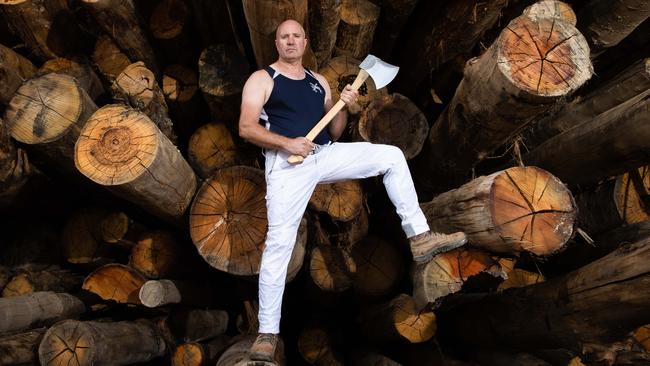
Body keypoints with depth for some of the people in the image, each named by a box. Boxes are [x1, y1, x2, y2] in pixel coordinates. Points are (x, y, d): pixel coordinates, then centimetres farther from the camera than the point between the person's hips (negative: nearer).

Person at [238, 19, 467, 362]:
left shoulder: (318, 81, 19)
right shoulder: (261, 79, 4)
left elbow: (333, 133, 17)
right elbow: (246, 128, -8)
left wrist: (345, 107, -2)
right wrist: (287, 143, -21)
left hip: (325, 155, 5)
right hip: (287, 164, -5)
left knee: (391, 156, -4)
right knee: (279, 243, -10)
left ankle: (419, 237, -2)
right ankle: (268, 332, 2)